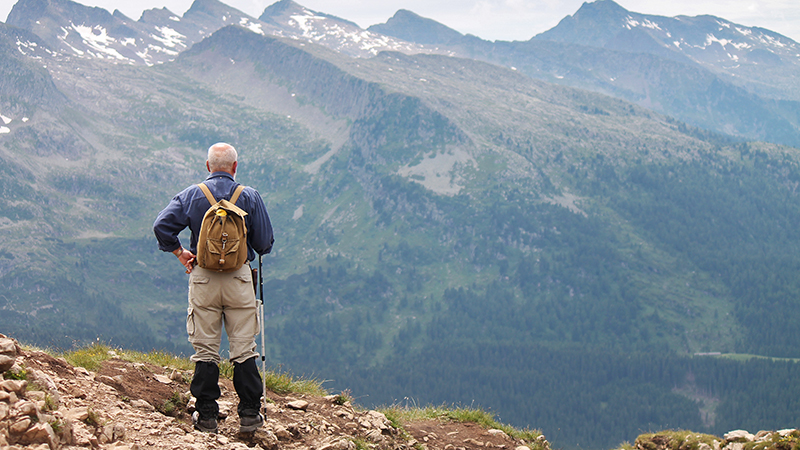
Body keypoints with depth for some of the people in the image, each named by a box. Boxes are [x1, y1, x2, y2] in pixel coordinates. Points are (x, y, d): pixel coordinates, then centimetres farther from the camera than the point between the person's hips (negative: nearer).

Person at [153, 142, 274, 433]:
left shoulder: (190, 195, 1)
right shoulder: (250, 197, -1)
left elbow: (161, 226, -8)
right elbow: (265, 243, 0)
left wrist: (180, 252, 6)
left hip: (202, 278, 1)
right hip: (239, 278, -1)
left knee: (205, 350, 6)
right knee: (244, 349, 5)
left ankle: (206, 415, 7)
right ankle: (249, 415, 6)